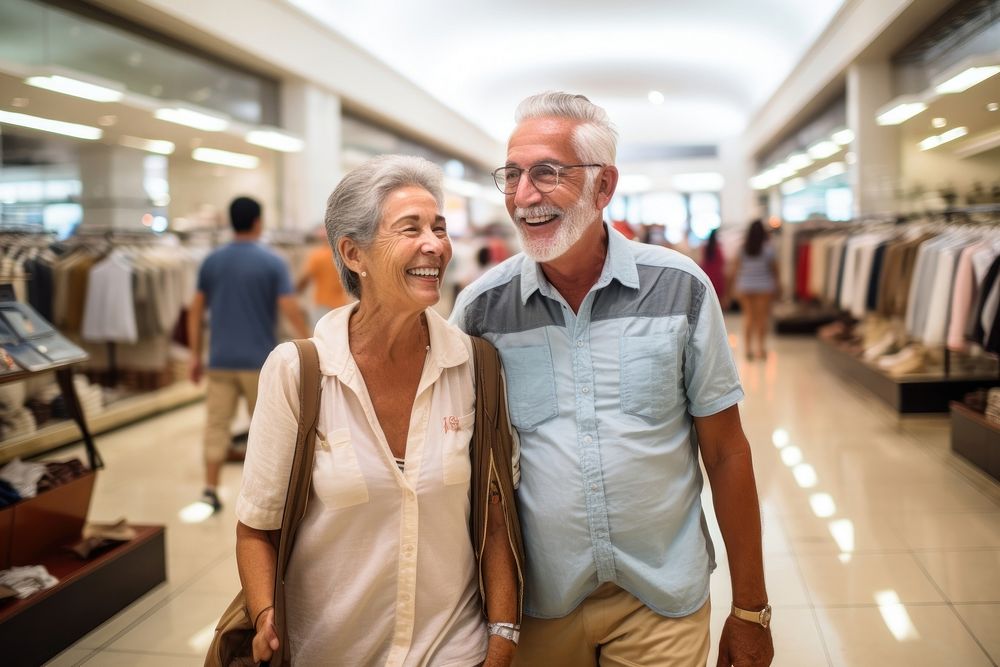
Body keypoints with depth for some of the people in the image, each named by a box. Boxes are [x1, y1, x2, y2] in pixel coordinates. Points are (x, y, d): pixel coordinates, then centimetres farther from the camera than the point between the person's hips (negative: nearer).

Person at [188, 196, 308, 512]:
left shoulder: (212, 261, 5)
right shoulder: (272, 262, -7)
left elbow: (196, 309, 5)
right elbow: (290, 309, -12)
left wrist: (195, 354, 11)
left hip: (220, 359, 3)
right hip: (259, 359, -3)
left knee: (217, 423, 5)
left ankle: (210, 489, 0)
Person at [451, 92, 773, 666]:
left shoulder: (681, 288, -9)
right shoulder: (481, 307, -7)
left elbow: (725, 452, -3)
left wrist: (750, 608, 0)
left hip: (666, 601, 0)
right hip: (537, 603, 1)